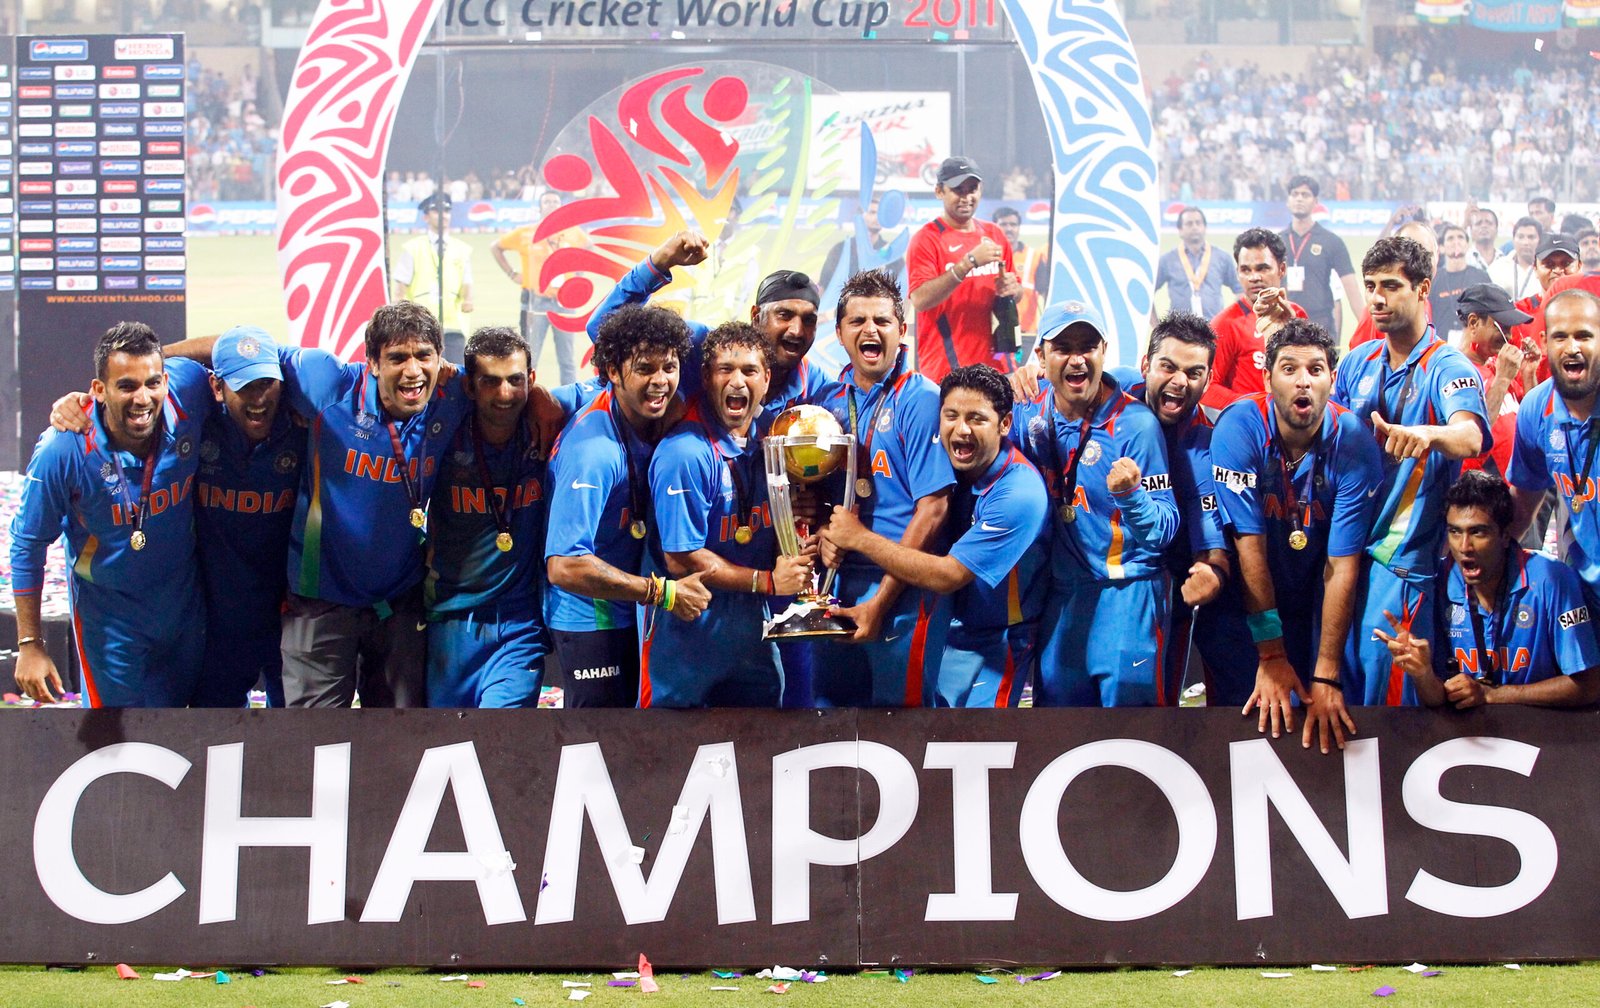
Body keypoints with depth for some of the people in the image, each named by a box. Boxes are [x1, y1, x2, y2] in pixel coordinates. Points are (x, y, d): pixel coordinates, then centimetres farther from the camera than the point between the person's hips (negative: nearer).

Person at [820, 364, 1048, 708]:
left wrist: (860, 538, -20)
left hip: (993, 642, -7)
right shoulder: (951, 468, -3)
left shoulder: (1018, 493, -26)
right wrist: (834, 535, -18)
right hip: (950, 629, 7)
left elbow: (946, 576, -26)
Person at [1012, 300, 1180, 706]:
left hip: (1127, 595, -5)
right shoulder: (1030, 413, 0)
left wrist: (1130, 494, -35)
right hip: (1060, 597, 5)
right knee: (1056, 700, 13)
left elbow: (1164, 531, -15)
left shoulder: (1135, 424, -15)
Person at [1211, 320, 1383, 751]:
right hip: (1254, 597, -1)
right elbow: (1249, 545, -24)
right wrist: (1271, 656, -25)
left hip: (1320, 594, 1)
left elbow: (1343, 565, -22)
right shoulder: (1239, 428, -24)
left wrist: (1327, 675, -26)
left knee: (1336, 710, -2)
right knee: (1262, 712, -1)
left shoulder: (1353, 442, -22)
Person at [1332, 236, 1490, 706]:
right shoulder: (1357, 363, 9)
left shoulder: (1448, 368, -11)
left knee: (1383, 687, -7)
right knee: (1335, 681, 12)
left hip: (1400, 559, -6)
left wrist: (1425, 435, -52)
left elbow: (1470, 438, -31)